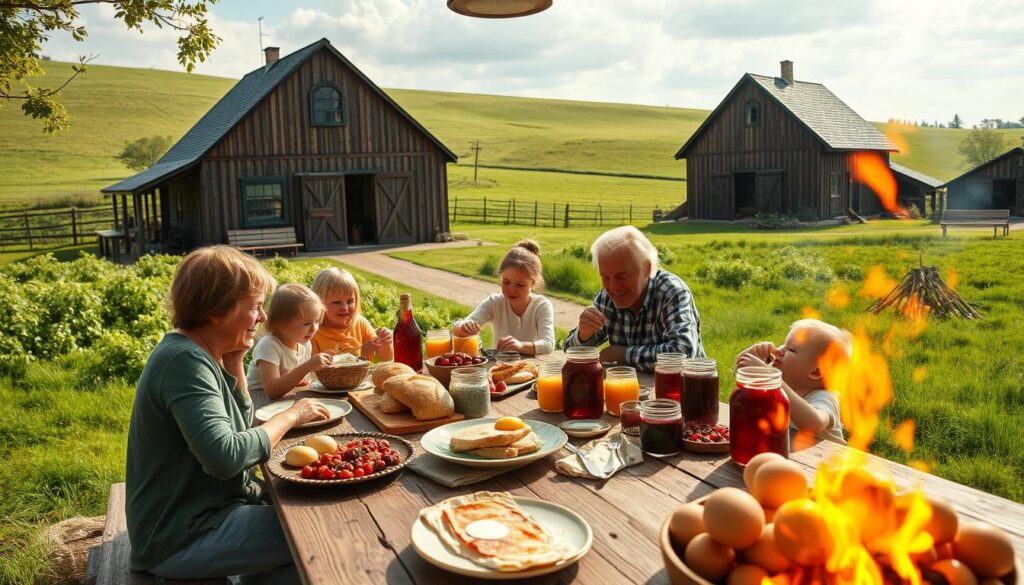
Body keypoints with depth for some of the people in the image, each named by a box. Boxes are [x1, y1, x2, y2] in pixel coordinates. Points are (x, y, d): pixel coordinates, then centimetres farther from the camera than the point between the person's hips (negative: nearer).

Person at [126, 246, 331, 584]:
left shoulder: (191, 352, 5)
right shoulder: (185, 360, -24)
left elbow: (240, 425, 10)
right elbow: (225, 457, -33)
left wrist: (233, 363, -3)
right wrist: (291, 416, -20)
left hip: (198, 507, 10)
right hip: (179, 538, -10)